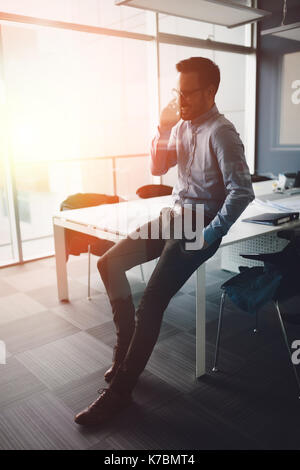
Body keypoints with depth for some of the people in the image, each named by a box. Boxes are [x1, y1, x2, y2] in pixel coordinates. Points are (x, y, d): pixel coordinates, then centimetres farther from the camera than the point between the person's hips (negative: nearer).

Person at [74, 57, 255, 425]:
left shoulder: (220, 133, -16)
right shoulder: (183, 126, 10)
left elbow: (242, 192, -22)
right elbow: (158, 169, 14)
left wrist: (210, 235, -24)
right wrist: (163, 128, 0)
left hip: (200, 226, -9)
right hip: (173, 217, 9)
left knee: (150, 305, -18)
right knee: (110, 263, 3)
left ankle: (120, 390, -2)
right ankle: (127, 347, 14)